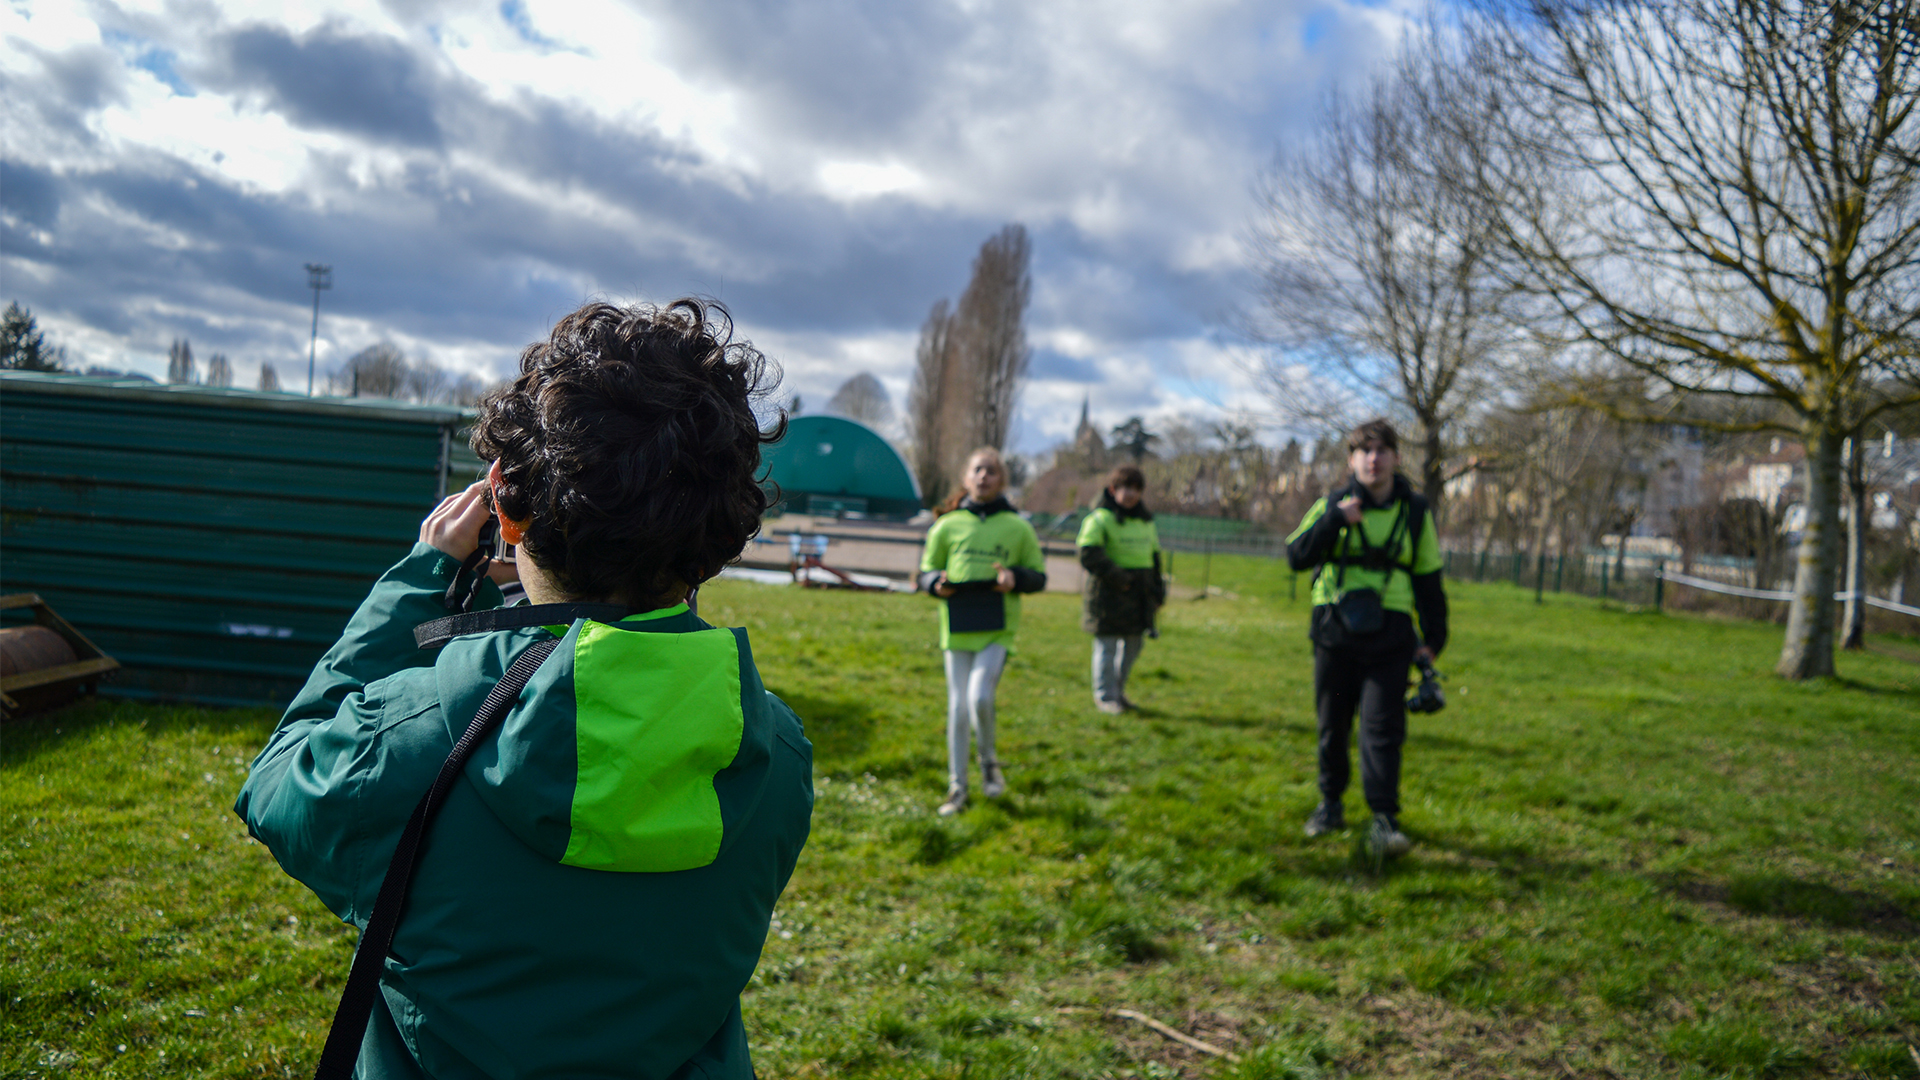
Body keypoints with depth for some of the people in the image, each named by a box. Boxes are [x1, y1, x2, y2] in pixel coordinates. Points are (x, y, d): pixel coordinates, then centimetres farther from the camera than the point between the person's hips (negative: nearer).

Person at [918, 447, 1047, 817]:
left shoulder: (1018, 527, 3)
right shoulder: (947, 525, 5)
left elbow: (1039, 576, 9)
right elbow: (925, 571, 13)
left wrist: (1015, 578, -12)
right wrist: (938, 583, -10)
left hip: (998, 631, -2)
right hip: (957, 630, 2)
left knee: (980, 697, -18)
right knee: (958, 708, 5)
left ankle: (988, 762, 11)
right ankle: (957, 788, 18)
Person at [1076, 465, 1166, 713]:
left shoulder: (1146, 521, 15)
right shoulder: (1100, 519, -8)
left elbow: (1154, 556, 23)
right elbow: (1088, 555, -17)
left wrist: (1157, 587, 14)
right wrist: (1117, 576, -20)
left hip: (1139, 595, 7)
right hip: (1108, 593, -7)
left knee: (1132, 646, 12)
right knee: (1107, 646, -1)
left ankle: (1118, 691, 26)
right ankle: (1104, 696, 9)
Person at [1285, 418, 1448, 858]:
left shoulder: (1415, 512, 9)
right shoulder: (1333, 504, 5)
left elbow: (1428, 578, 15)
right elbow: (1296, 556, -4)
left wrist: (1433, 637, 12)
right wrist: (1335, 520, -16)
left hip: (1388, 635, 0)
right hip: (1334, 630, 1)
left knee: (1383, 727, -8)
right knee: (1332, 723, 9)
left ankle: (1384, 819, -5)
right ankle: (1330, 804, 25)